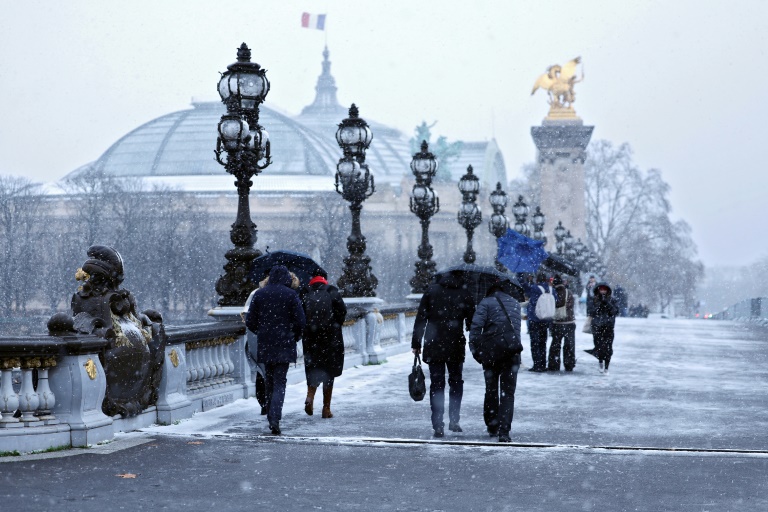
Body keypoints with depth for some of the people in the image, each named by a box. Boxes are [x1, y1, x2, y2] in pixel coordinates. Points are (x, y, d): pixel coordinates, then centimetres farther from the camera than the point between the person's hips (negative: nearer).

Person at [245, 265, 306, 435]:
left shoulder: (259, 294, 3)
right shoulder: (291, 295, -6)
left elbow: (250, 321, 3)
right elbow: (300, 321, -8)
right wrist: (295, 337, 10)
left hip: (265, 345, 3)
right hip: (284, 345, -3)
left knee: (269, 381, 15)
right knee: (280, 382, -2)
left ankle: (271, 417, 19)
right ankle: (275, 418, -17)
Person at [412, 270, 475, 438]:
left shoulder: (432, 290, 2)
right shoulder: (464, 294, 0)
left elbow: (420, 318, 0)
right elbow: (471, 322, 2)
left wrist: (416, 343, 3)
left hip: (433, 346, 0)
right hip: (455, 347, 0)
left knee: (436, 384, 5)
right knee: (456, 381, 17)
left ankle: (438, 425, 0)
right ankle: (454, 421, 14)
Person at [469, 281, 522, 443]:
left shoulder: (486, 302, 0)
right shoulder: (515, 304, 16)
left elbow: (476, 325, -11)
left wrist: (474, 349, -6)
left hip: (490, 352, -2)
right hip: (512, 352, 2)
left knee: (491, 390, 16)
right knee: (508, 393, 2)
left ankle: (492, 426, 24)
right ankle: (504, 431, -9)